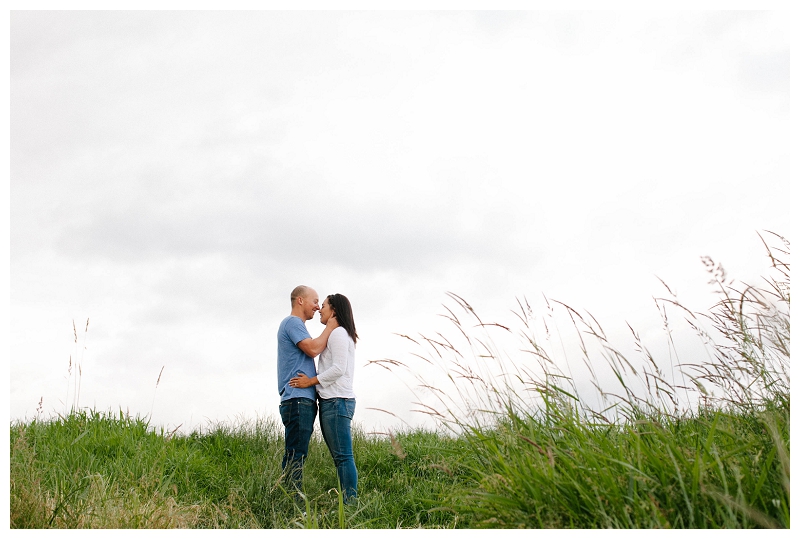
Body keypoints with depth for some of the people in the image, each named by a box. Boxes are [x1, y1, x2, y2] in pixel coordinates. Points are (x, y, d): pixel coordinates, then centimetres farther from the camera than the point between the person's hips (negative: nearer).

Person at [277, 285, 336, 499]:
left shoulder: (296, 325, 26)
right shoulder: (292, 322, -5)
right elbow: (313, 349, -16)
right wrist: (330, 327, -5)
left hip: (304, 400, 10)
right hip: (297, 398, -10)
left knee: (297, 455, 8)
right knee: (295, 455, -12)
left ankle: (295, 503, 10)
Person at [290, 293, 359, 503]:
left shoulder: (337, 333, -7)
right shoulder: (343, 335, 23)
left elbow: (338, 369, -16)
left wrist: (311, 381, -12)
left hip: (336, 401, -10)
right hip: (334, 401, 10)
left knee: (343, 456, -11)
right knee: (341, 456, 6)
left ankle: (350, 503, -12)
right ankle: (347, 503, 5)